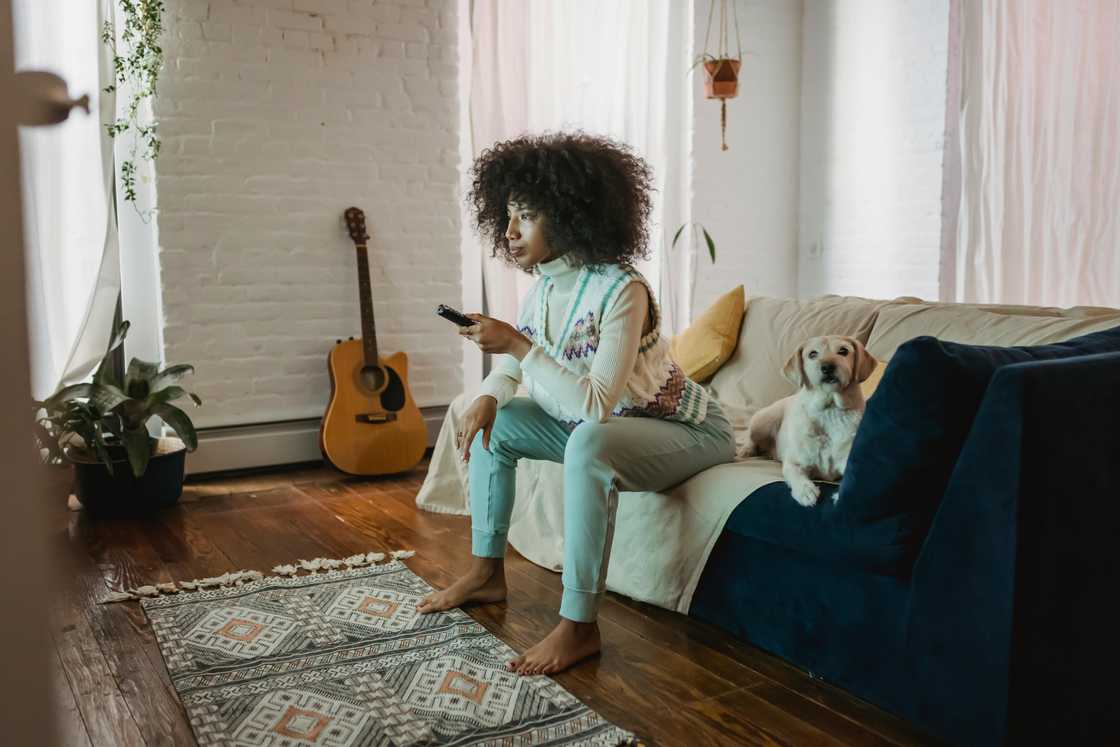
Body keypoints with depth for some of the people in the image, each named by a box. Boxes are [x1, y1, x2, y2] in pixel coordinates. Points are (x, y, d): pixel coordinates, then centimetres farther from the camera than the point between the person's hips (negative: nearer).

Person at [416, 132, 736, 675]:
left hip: (689, 432, -8)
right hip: (603, 426, 8)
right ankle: (487, 573, 14)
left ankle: (579, 626, -27)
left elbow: (597, 403, -34)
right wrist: (487, 398, -12)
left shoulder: (622, 290, -27)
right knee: (492, 422, 5)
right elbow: (512, 367, 10)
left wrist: (518, 344, -35)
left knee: (589, 443, -38)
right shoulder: (543, 287, -4)